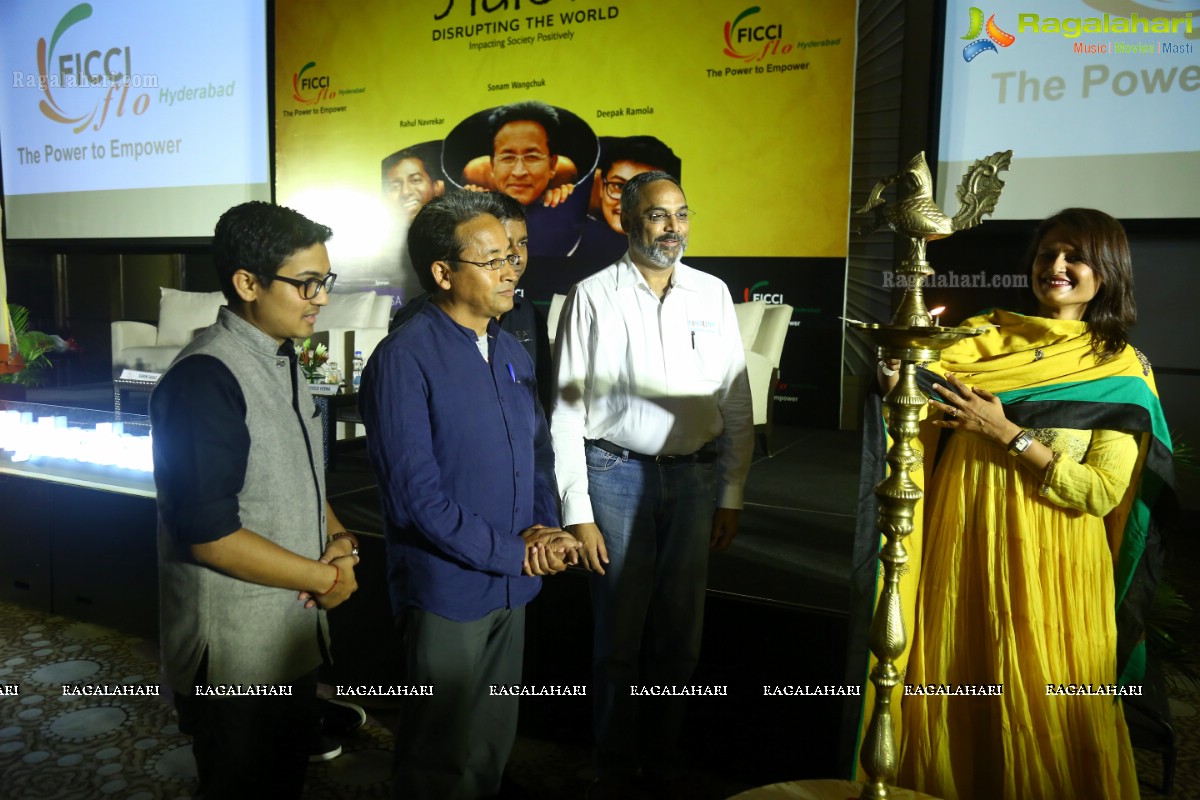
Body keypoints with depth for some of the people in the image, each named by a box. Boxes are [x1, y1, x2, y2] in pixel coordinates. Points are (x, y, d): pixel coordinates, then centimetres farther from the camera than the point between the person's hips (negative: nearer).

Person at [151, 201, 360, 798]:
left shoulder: (281, 360, 7)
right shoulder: (204, 380, -23)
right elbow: (208, 535, -26)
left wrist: (338, 537, -3)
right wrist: (327, 577, -16)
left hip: (295, 634, 8)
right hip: (234, 654, -8)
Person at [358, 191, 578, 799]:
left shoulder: (511, 352, 6)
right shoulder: (403, 360, -17)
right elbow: (416, 496, -21)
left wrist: (543, 529, -6)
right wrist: (514, 553, -17)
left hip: (513, 587, 7)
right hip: (447, 593, -6)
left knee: (493, 747, 23)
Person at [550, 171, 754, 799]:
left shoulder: (712, 294, 6)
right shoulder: (593, 297, -3)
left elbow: (736, 402, 7)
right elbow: (567, 411, -5)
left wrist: (730, 496, 4)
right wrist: (577, 512, -8)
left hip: (695, 474, 3)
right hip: (617, 472, -3)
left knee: (680, 634, 13)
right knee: (619, 634, 7)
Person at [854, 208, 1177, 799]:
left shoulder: (1122, 370, 0)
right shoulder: (980, 336, 6)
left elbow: (1104, 492, -8)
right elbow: (923, 419, -6)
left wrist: (1008, 434, -16)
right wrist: (898, 377, -27)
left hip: (1048, 566, -2)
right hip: (961, 549, 2)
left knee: (1040, 709, 8)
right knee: (952, 690, 12)